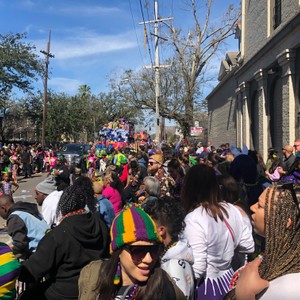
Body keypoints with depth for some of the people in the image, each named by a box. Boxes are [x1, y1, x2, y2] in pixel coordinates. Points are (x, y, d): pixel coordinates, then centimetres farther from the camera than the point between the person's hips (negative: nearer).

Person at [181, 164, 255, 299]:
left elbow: (197, 269, -26)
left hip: (205, 286, -6)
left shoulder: (194, 219, -25)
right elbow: (249, 247, 6)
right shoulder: (232, 209, -5)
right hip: (228, 279, 6)